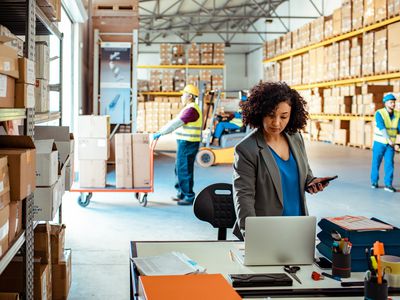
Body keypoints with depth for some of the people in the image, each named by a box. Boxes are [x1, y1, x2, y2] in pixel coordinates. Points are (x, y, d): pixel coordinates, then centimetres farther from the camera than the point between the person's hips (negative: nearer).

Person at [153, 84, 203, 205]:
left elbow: (176, 124, -21)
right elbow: (175, 122, 20)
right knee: (179, 168, 17)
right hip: (184, 142, 11)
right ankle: (181, 193, 26)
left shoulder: (191, 110, -17)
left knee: (184, 170, -5)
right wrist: (160, 131, 16)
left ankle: (189, 197, 1)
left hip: (188, 144, -11)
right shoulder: (189, 108, 18)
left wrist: (160, 133, -18)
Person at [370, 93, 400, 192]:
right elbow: (382, 128, -28)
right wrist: (389, 140, -39)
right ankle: (374, 182, 23)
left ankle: (388, 185, -5)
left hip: (390, 144, 3)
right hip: (379, 143, -3)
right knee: (376, 163, 5)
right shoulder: (379, 113, -17)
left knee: (389, 164, -6)